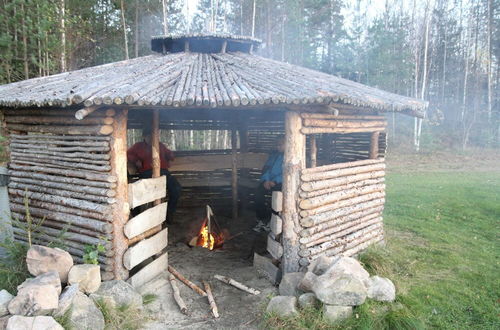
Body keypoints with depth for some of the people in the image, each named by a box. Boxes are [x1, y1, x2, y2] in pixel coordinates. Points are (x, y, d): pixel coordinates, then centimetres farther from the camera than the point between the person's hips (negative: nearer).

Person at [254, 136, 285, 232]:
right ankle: (261, 219, -15)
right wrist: (266, 180, -5)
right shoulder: (274, 154, 20)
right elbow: (266, 168, 14)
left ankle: (265, 220, -12)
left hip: (281, 183, -6)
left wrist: (275, 182, -20)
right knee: (258, 192, -23)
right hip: (269, 181, 6)